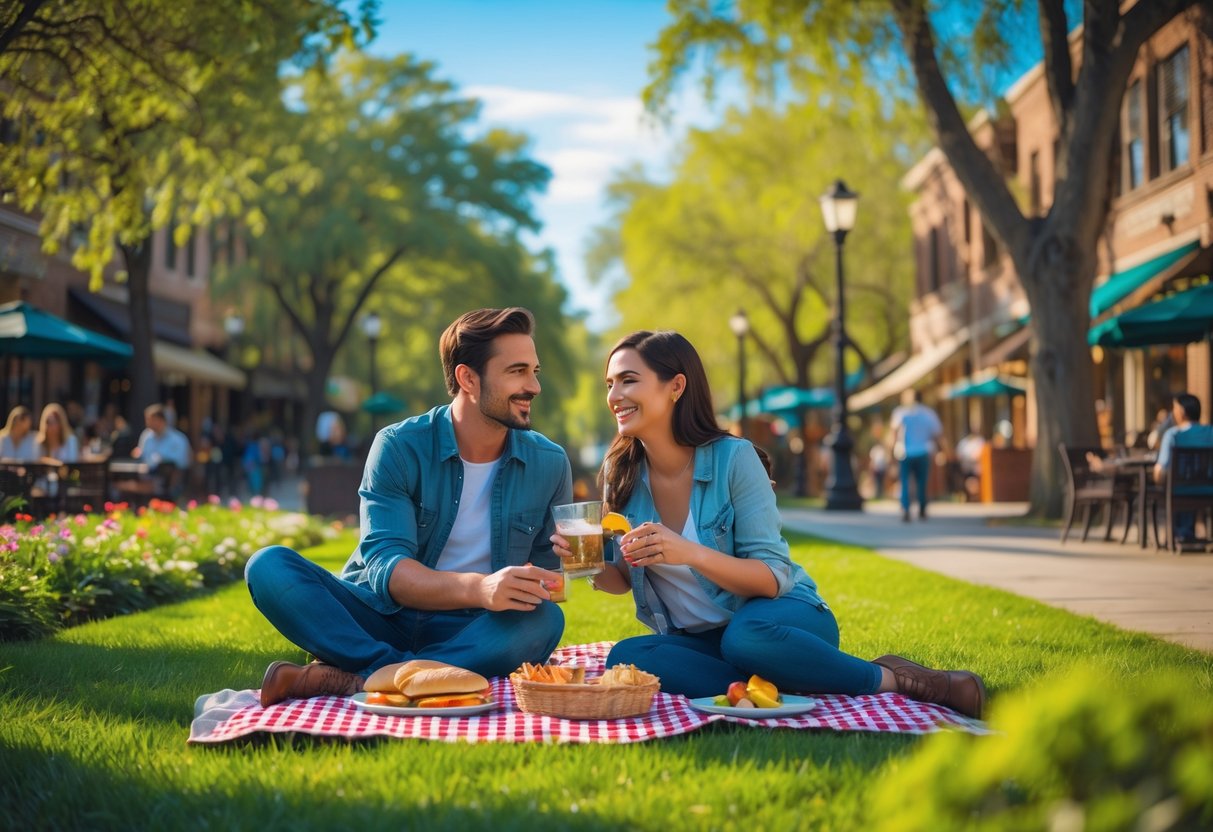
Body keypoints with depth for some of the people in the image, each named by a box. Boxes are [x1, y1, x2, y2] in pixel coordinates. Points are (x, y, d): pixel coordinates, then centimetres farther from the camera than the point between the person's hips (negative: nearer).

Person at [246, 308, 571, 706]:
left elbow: (546, 576, 5)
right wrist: (478, 588, -38)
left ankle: (346, 679, -32)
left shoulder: (549, 464, 0)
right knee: (270, 566, -24)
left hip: (469, 635, 1)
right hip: (378, 619, -1)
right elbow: (384, 566, -19)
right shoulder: (399, 447, -8)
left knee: (544, 620, -32)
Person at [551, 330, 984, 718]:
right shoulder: (621, 473, -1)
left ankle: (893, 679, -17)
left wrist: (692, 554, -34)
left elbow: (774, 578, -18)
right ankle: (796, 688, -24)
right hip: (697, 639, 4)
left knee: (746, 636, -39)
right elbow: (623, 578, 7)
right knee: (627, 657, -27)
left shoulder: (733, 458, -14)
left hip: (776, 619, -4)